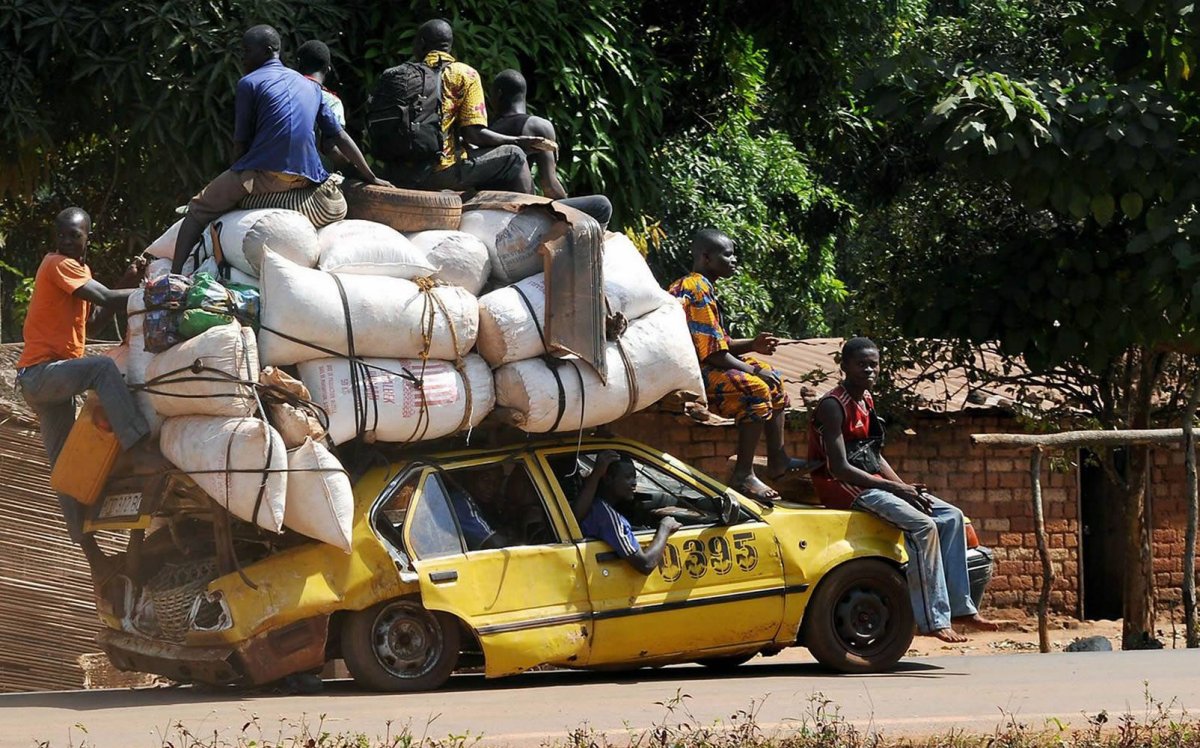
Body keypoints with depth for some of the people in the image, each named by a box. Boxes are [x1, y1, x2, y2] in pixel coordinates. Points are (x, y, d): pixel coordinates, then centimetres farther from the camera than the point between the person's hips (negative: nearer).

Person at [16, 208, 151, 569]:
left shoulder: (79, 269, 19)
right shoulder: (58, 265, -10)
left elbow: (93, 320, 16)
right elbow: (107, 299, -20)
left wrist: (126, 283, 6)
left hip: (54, 377, 10)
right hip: (39, 372, -10)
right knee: (102, 367, -35)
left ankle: (89, 547, 11)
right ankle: (140, 446, -48)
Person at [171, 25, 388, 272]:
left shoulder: (249, 83, 4)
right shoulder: (311, 86, 21)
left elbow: (241, 142, 4)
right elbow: (339, 136, 21)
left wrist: (240, 175, 20)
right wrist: (371, 179, 24)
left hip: (264, 176, -5)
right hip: (306, 181, 5)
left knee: (199, 209, 6)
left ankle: (174, 274, -9)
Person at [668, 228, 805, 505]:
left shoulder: (703, 287, 16)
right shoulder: (698, 291, -18)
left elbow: (719, 345, 18)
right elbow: (714, 354, -21)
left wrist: (752, 345, 3)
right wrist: (754, 370, -12)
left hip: (698, 366, 12)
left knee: (774, 381, 15)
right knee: (756, 389, -27)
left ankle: (777, 461, 14)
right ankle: (743, 476, -25)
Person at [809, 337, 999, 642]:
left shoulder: (865, 400, 15)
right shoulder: (833, 406, -14)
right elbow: (839, 468, -21)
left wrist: (905, 486, 0)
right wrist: (896, 489, -20)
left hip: (873, 483, 10)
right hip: (844, 489, -10)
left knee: (951, 517, 1)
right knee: (923, 525, -26)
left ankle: (960, 608, 0)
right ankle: (933, 620, -25)